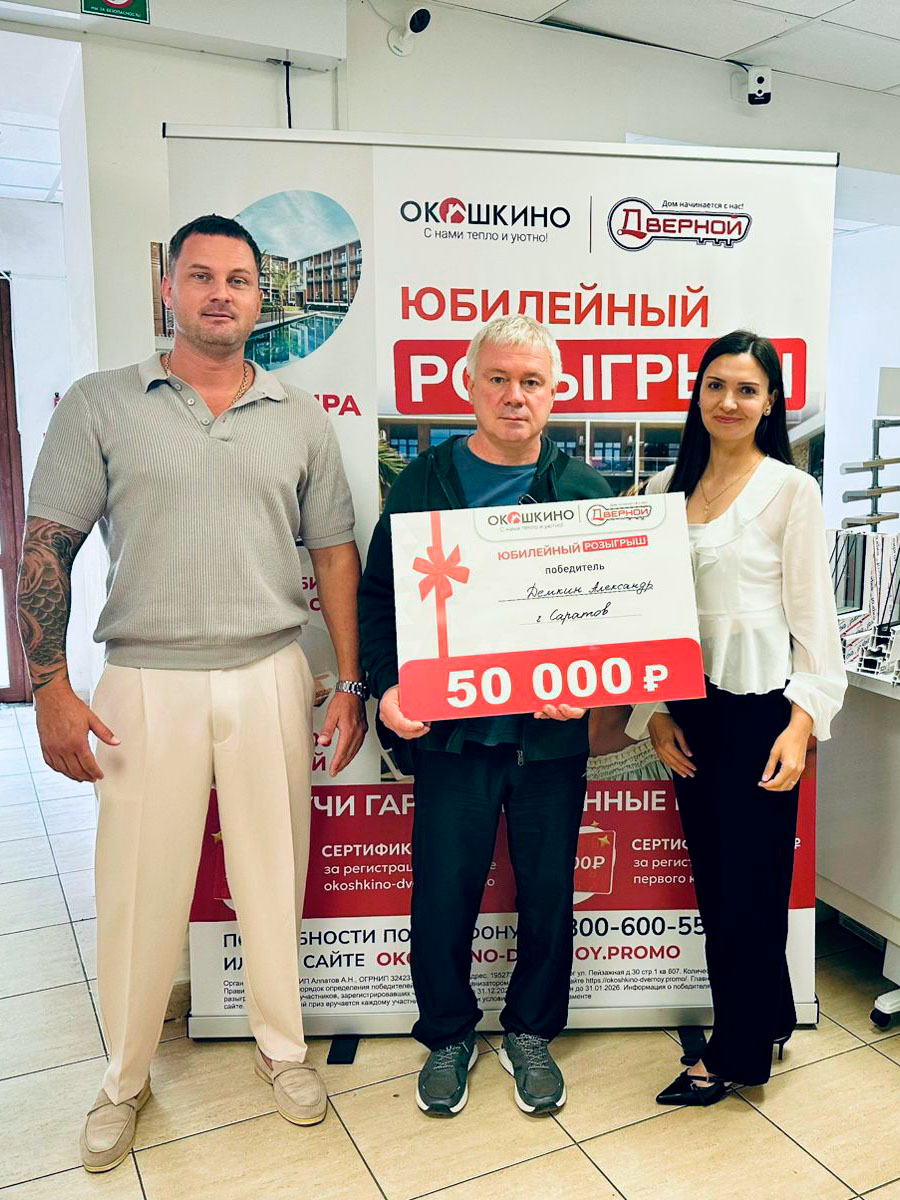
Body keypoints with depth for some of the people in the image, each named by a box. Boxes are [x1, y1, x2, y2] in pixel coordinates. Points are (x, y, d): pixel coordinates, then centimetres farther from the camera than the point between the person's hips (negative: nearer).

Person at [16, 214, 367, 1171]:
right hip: (147, 682, -1)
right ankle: (124, 1079, 31)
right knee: (140, 886, 7)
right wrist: (51, 689, -7)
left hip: (269, 676, 2)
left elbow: (335, 556, 9)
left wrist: (351, 682, 4)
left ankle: (282, 1046, 34)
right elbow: (46, 550, 0)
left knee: (275, 875, 11)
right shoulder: (100, 406, 2)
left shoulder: (300, 420, 8)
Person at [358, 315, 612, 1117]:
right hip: (451, 728, -1)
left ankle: (531, 1033, 38)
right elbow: (379, 594, 3)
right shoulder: (423, 481, 2)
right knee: (442, 896, 7)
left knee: (549, 893, 13)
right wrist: (387, 687, -10)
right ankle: (448, 1035, 33)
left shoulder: (585, 490, 3)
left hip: (552, 732, 1)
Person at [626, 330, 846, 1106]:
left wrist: (802, 722, -13)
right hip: (689, 710, 5)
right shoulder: (668, 488, 9)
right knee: (714, 881, 14)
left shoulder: (791, 491, -4)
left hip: (760, 707, -5)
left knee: (750, 885, 4)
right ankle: (765, 1024, 35)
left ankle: (738, 1053, 24)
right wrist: (657, 711, 3)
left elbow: (812, 615, -6)